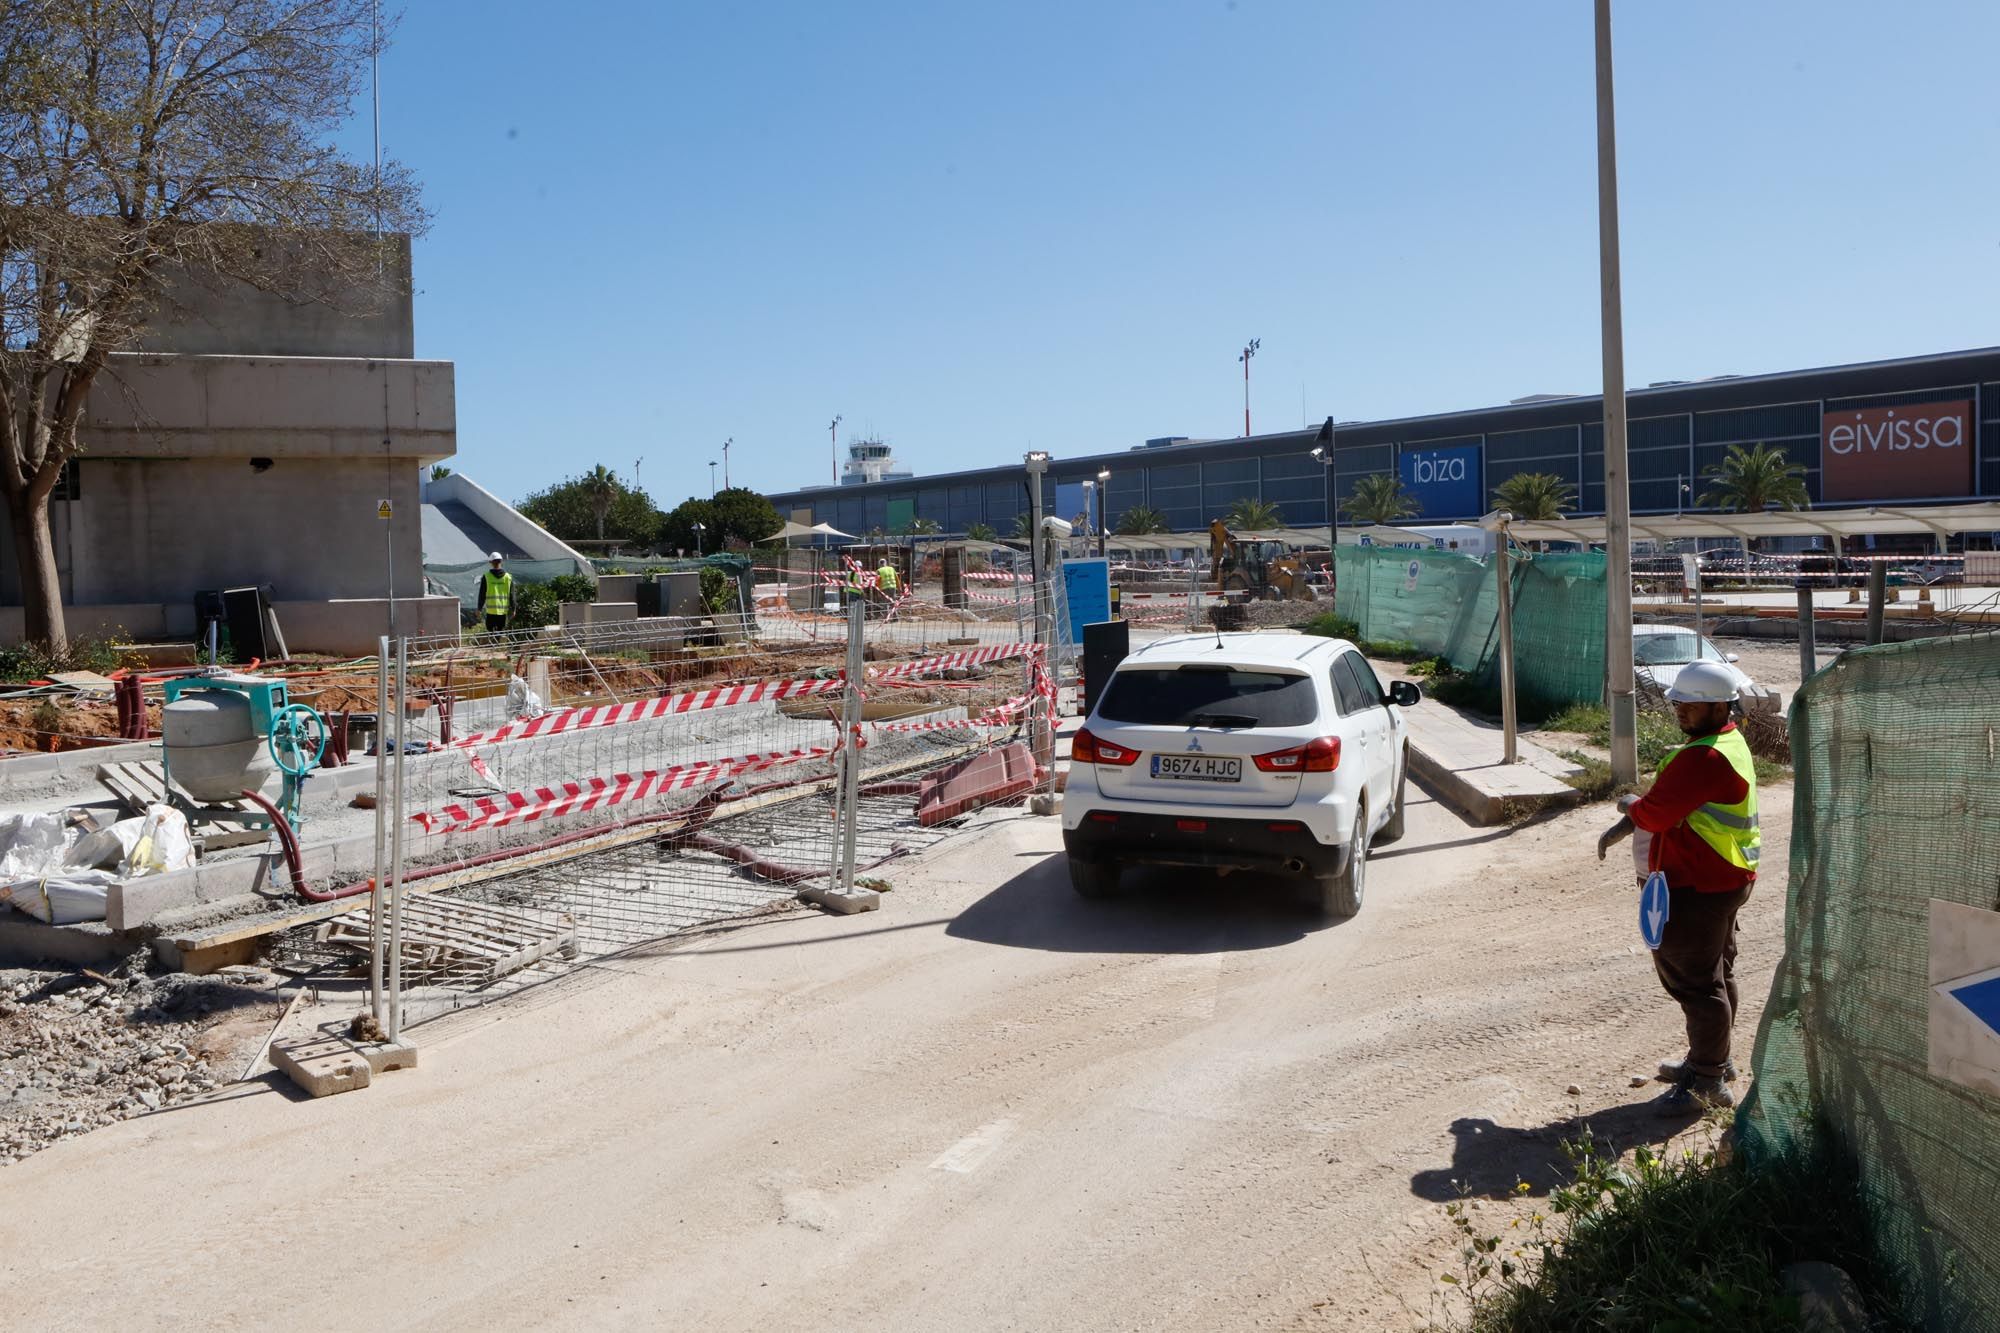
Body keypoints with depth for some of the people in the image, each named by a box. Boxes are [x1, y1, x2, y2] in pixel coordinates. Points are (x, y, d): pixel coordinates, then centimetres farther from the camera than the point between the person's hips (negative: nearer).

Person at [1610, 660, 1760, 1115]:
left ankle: (1707, 1082, 5)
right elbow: (1672, 803, 19)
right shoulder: (1728, 743, 12)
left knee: (1695, 979, -3)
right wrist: (1623, 827, 12)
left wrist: (1629, 805, -4)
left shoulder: (1704, 758, -25)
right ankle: (1712, 1060, 36)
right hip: (1721, 881, 11)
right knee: (1713, 974, 21)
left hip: (1699, 889, -11)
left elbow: (1654, 813, -26)